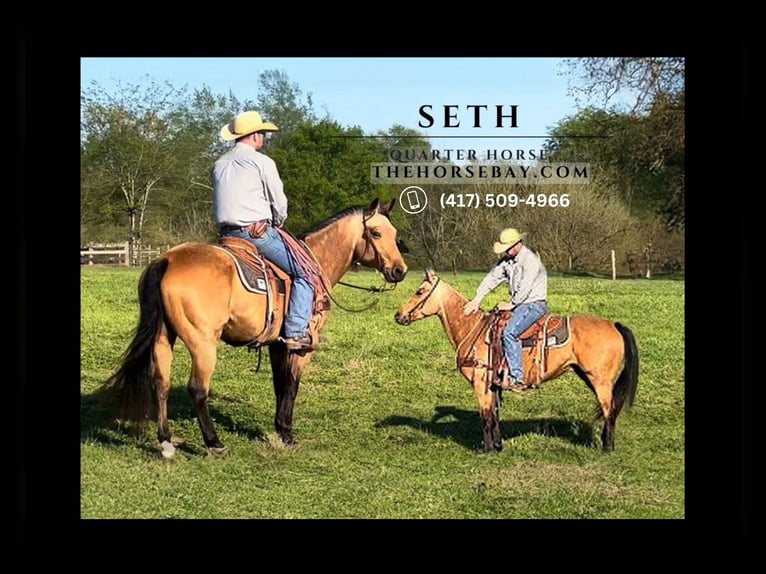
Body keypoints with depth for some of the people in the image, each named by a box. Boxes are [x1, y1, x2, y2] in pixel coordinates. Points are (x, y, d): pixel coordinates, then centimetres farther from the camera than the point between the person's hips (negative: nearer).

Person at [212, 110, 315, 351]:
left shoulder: (219, 164, 16)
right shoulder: (262, 162, -5)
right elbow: (280, 204, -4)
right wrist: (276, 225, 18)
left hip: (227, 233, 7)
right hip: (258, 232, -7)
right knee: (304, 274, -1)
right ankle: (297, 332, -11)